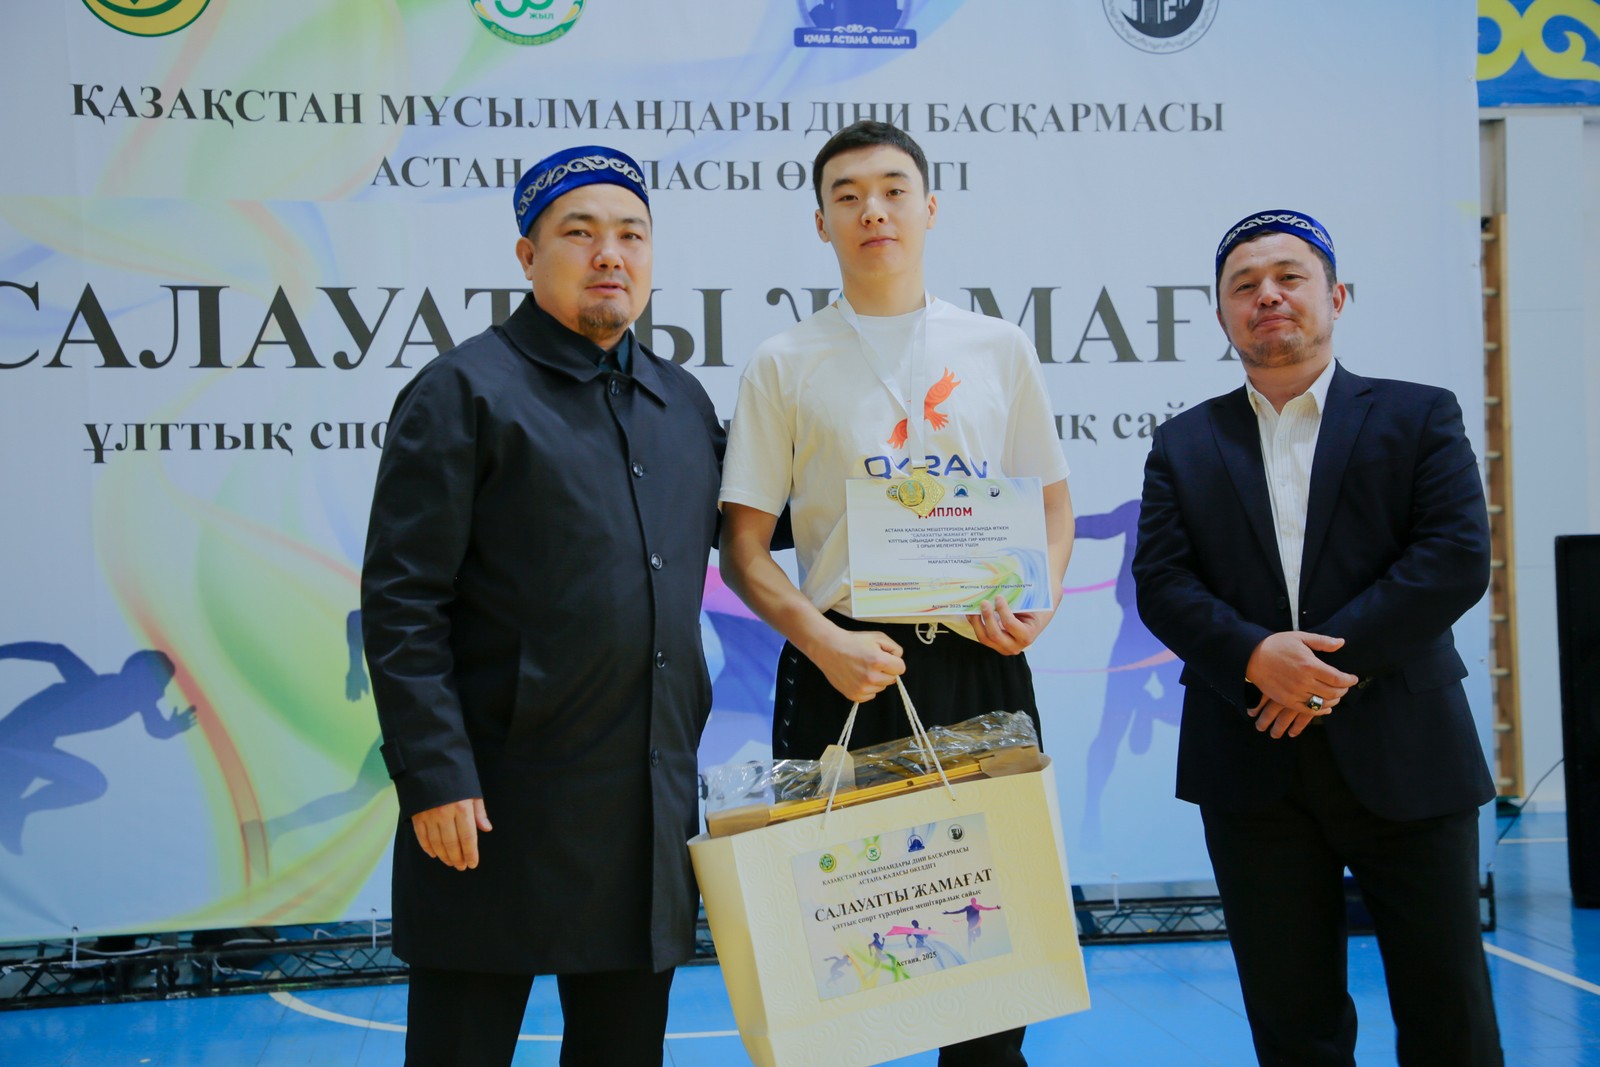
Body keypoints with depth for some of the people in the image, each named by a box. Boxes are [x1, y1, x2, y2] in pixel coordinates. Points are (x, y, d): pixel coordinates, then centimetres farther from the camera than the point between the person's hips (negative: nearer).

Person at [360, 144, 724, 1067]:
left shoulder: (686, 402, 14)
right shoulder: (466, 392, -5)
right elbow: (401, 603, -10)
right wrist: (434, 776, -16)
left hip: (652, 805, 6)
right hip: (504, 801, -5)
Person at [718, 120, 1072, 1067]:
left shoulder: (1000, 349, 9)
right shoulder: (785, 365, 4)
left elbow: (1052, 500, 15)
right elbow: (744, 545, 2)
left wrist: (1037, 601, -5)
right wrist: (821, 640, -14)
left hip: (983, 665, 2)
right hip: (847, 666, -1)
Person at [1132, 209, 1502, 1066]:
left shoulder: (1419, 417, 6)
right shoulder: (1184, 446, 11)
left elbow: (1457, 560, -7)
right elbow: (1161, 583, 0)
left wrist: (1333, 659, -16)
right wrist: (1254, 657, -18)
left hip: (1402, 755, -1)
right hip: (1252, 764, 2)